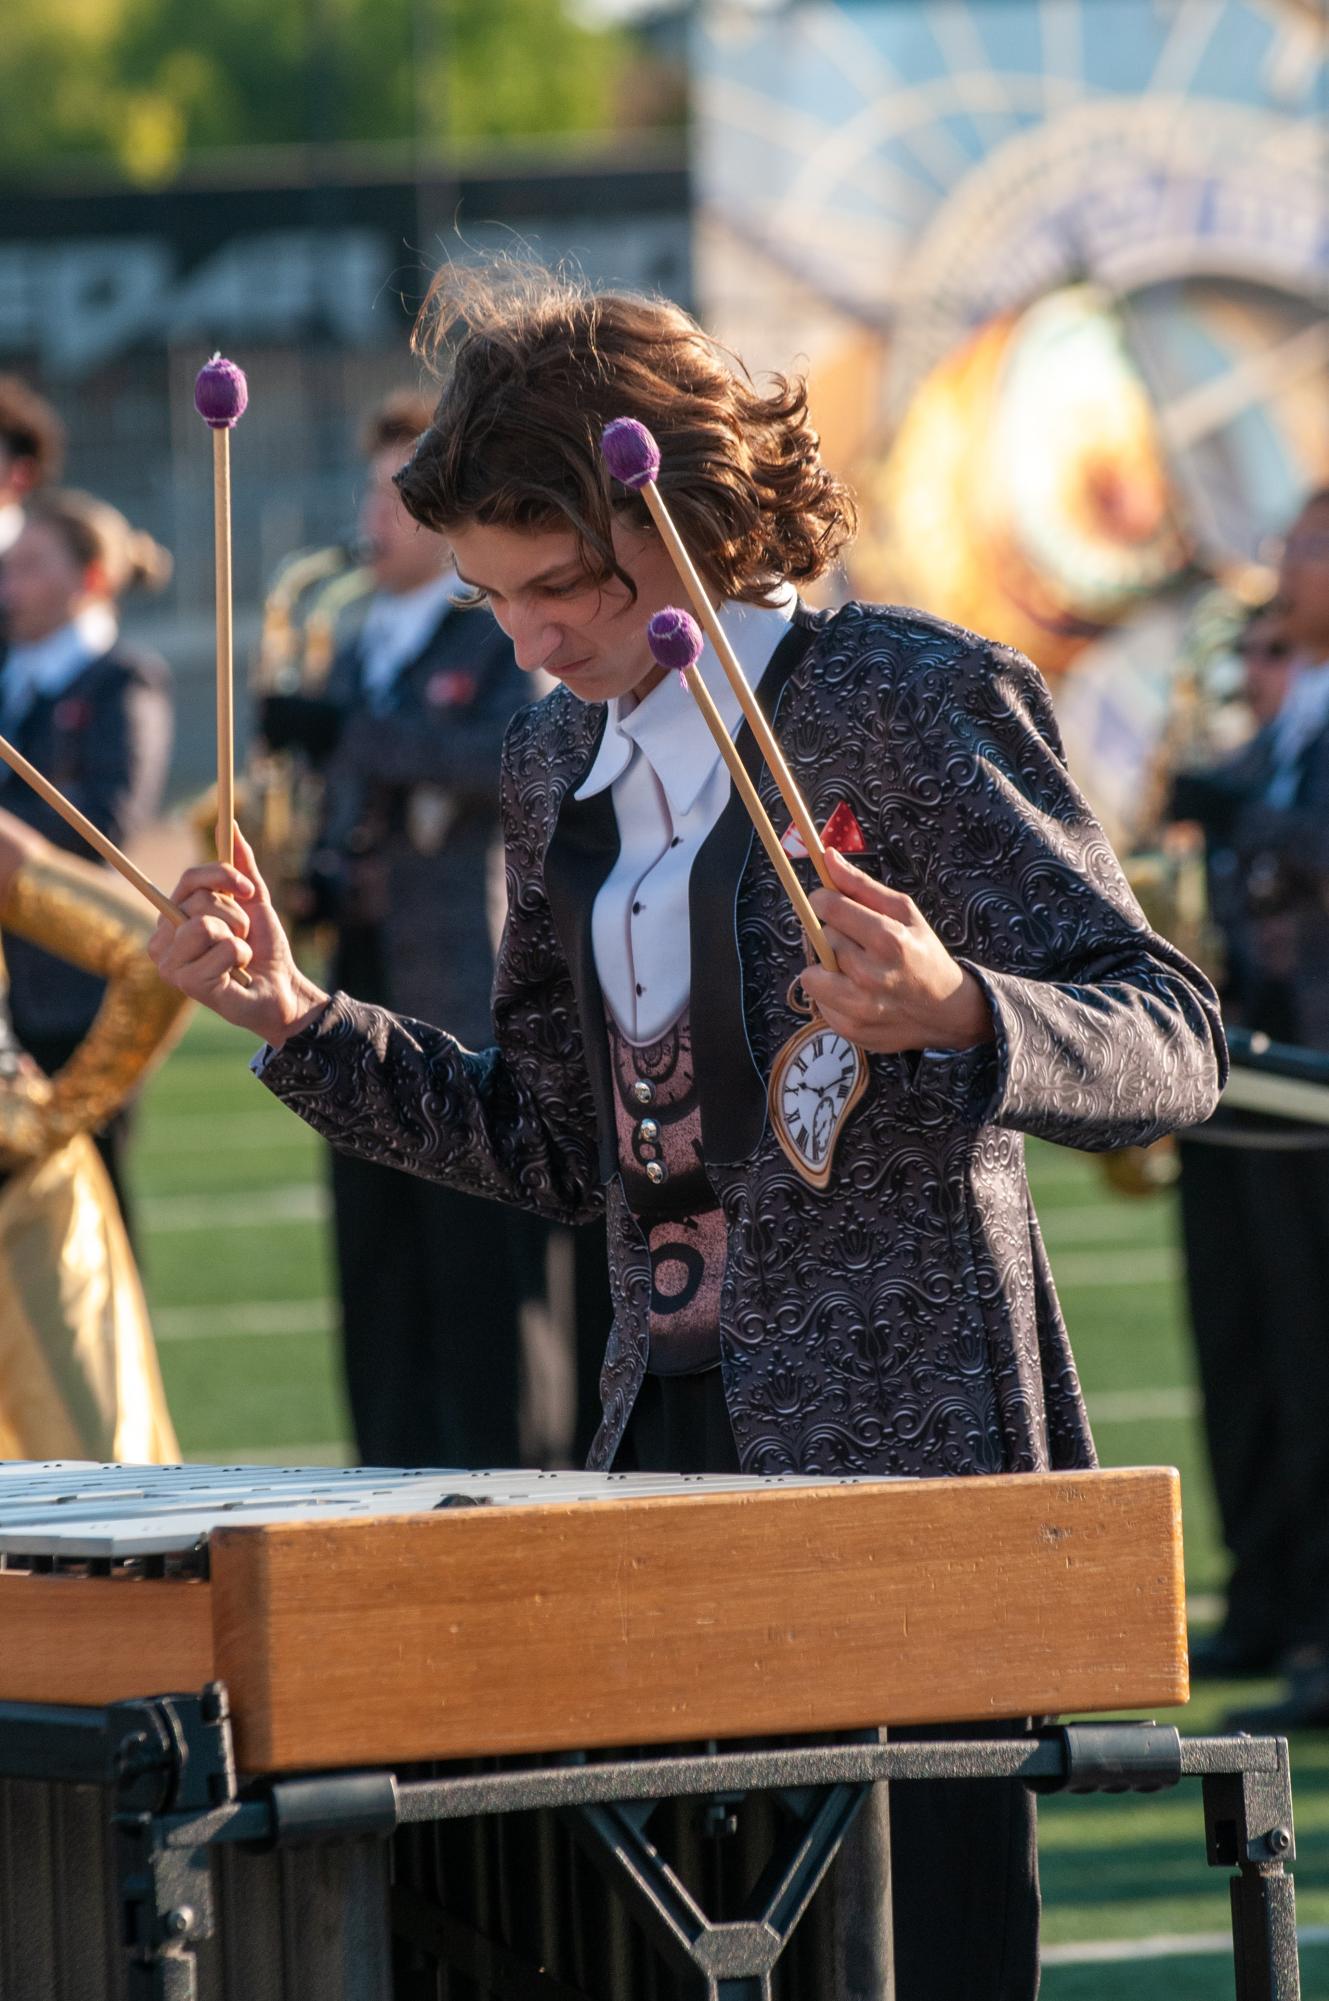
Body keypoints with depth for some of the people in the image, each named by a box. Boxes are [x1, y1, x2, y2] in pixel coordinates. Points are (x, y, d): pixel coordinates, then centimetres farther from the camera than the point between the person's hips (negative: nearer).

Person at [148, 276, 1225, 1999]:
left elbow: (1173, 1048, -12)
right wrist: (293, 1018, 8)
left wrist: (954, 1009, -32)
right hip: (672, 1444, 7)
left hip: (903, 1457, -7)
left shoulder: (907, 700, -8)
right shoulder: (561, 768, 14)